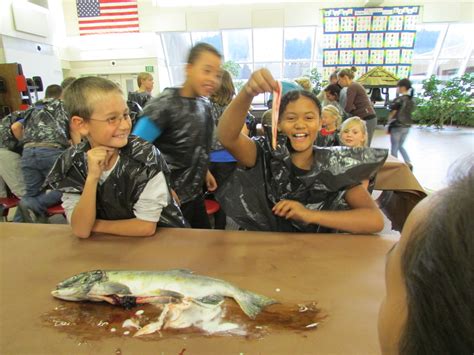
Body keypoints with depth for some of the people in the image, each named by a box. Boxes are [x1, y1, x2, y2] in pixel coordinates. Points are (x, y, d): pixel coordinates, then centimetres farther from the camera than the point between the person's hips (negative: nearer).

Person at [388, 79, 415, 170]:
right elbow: (409, 113, 11)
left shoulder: (399, 99, -15)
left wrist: (389, 124, 2)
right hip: (407, 126, 7)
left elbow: (392, 114, -10)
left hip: (397, 126, -7)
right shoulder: (411, 100, 7)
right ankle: (409, 164, 12)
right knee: (400, 146, 20)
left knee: (394, 148, 5)